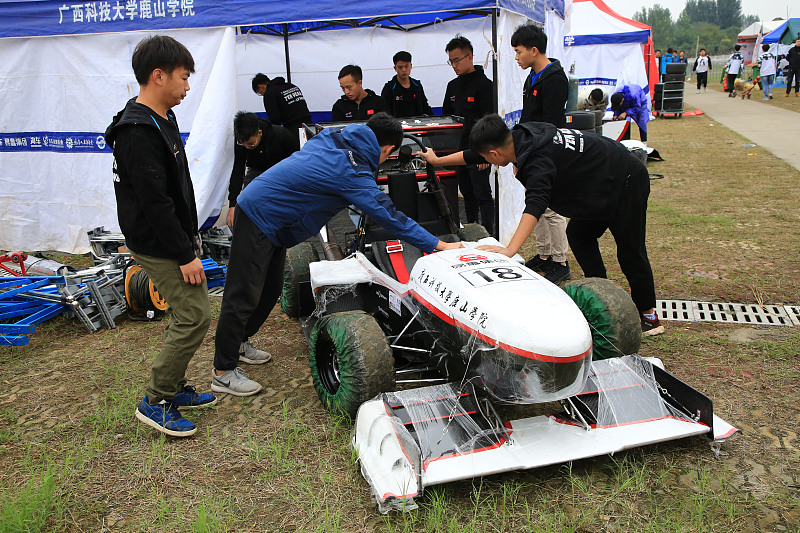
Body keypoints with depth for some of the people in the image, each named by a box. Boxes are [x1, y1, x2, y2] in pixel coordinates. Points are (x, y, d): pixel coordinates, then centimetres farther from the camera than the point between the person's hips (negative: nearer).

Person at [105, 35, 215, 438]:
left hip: (175, 239, 10)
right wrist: (185, 254, -21)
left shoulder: (162, 119, 11)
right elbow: (154, 203, -25)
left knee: (184, 314, 16)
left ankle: (174, 388, 29)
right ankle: (155, 402, 4)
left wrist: (188, 243, 21)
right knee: (195, 316, -9)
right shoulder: (138, 133, -22)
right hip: (158, 246, -10)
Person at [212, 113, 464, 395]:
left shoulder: (332, 136, 1)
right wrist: (438, 245, -15)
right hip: (259, 217, -10)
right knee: (244, 295, -3)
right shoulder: (353, 175, -22)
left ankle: (237, 342, 34)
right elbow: (390, 217, -20)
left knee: (271, 289, 17)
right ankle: (223, 371, 6)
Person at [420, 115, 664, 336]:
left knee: (630, 250, -2)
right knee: (579, 235, 15)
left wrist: (510, 249, -57)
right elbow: (474, 155, 9)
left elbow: (535, 204, -49)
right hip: (600, 186, 10)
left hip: (626, 181, -10)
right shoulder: (521, 135, -4)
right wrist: (438, 160, 19)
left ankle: (649, 316, 12)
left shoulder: (537, 160, -33)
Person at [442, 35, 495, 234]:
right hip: (458, 150, 7)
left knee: (482, 194, -4)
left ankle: (488, 235, 2)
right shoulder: (452, 86, 15)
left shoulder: (484, 84, -7)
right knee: (467, 193, 12)